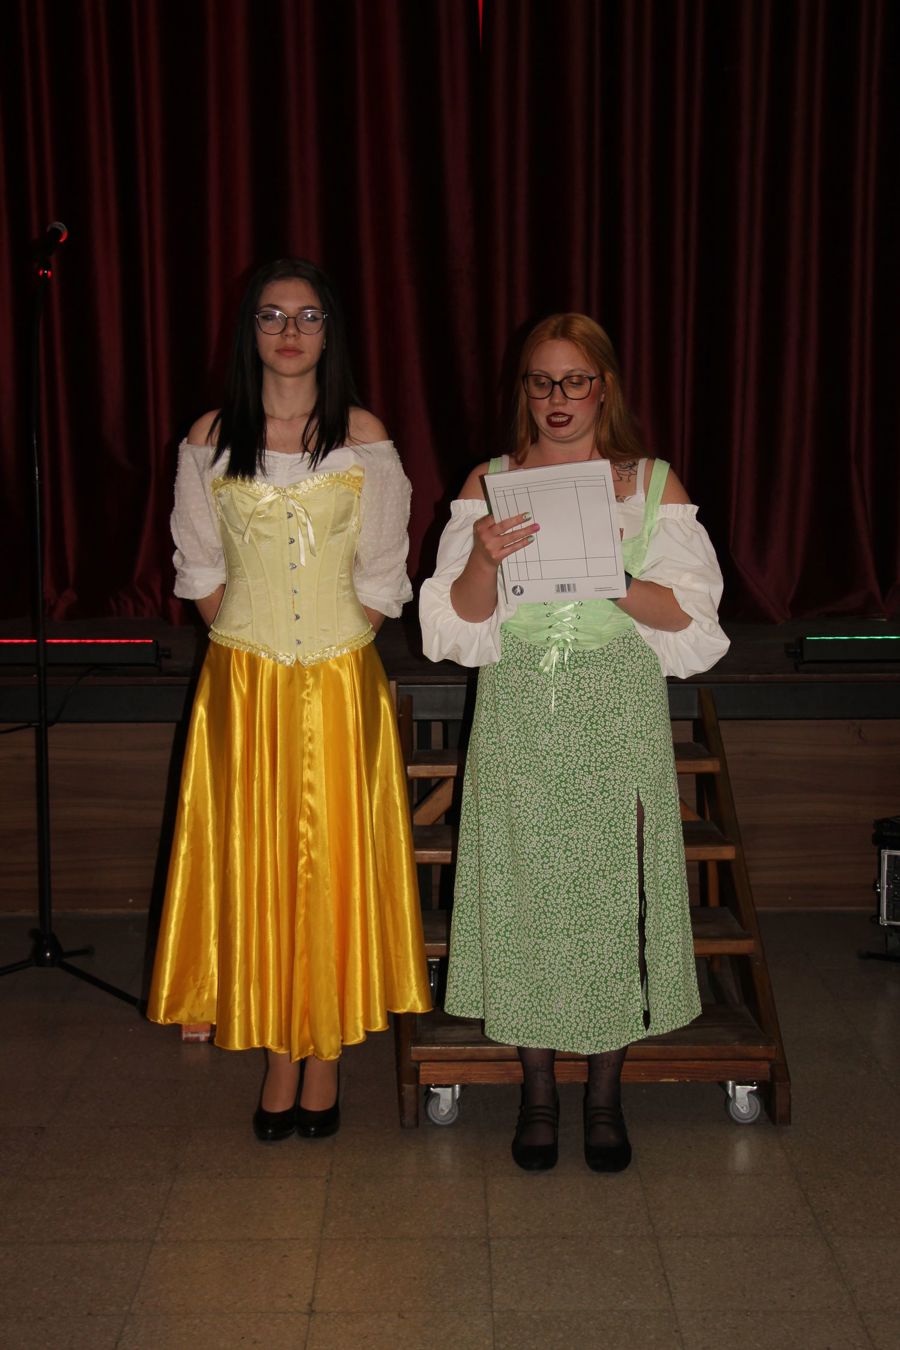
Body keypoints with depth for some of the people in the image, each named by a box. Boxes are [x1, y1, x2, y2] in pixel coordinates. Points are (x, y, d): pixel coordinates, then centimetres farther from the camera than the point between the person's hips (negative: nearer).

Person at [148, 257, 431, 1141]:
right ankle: (278, 1053, 14)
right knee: (254, 861, 3)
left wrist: (335, 650, -3)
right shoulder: (212, 438, 3)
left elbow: (381, 576, 3)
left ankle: (325, 1053, 16)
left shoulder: (362, 435, 1)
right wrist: (245, 644, 0)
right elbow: (200, 570, 8)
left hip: (340, 682, -1)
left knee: (334, 861, 3)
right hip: (244, 682, 1)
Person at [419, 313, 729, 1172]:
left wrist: (606, 578, -18)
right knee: (524, 888, 2)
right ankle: (538, 1092, 19)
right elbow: (462, 616, 1)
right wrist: (484, 560, -20)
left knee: (613, 886, 1)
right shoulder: (490, 483, 7)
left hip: (619, 714, 0)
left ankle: (605, 1094, 18)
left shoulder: (652, 483, 5)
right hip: (520, 715, 1)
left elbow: (684, 609, -1)